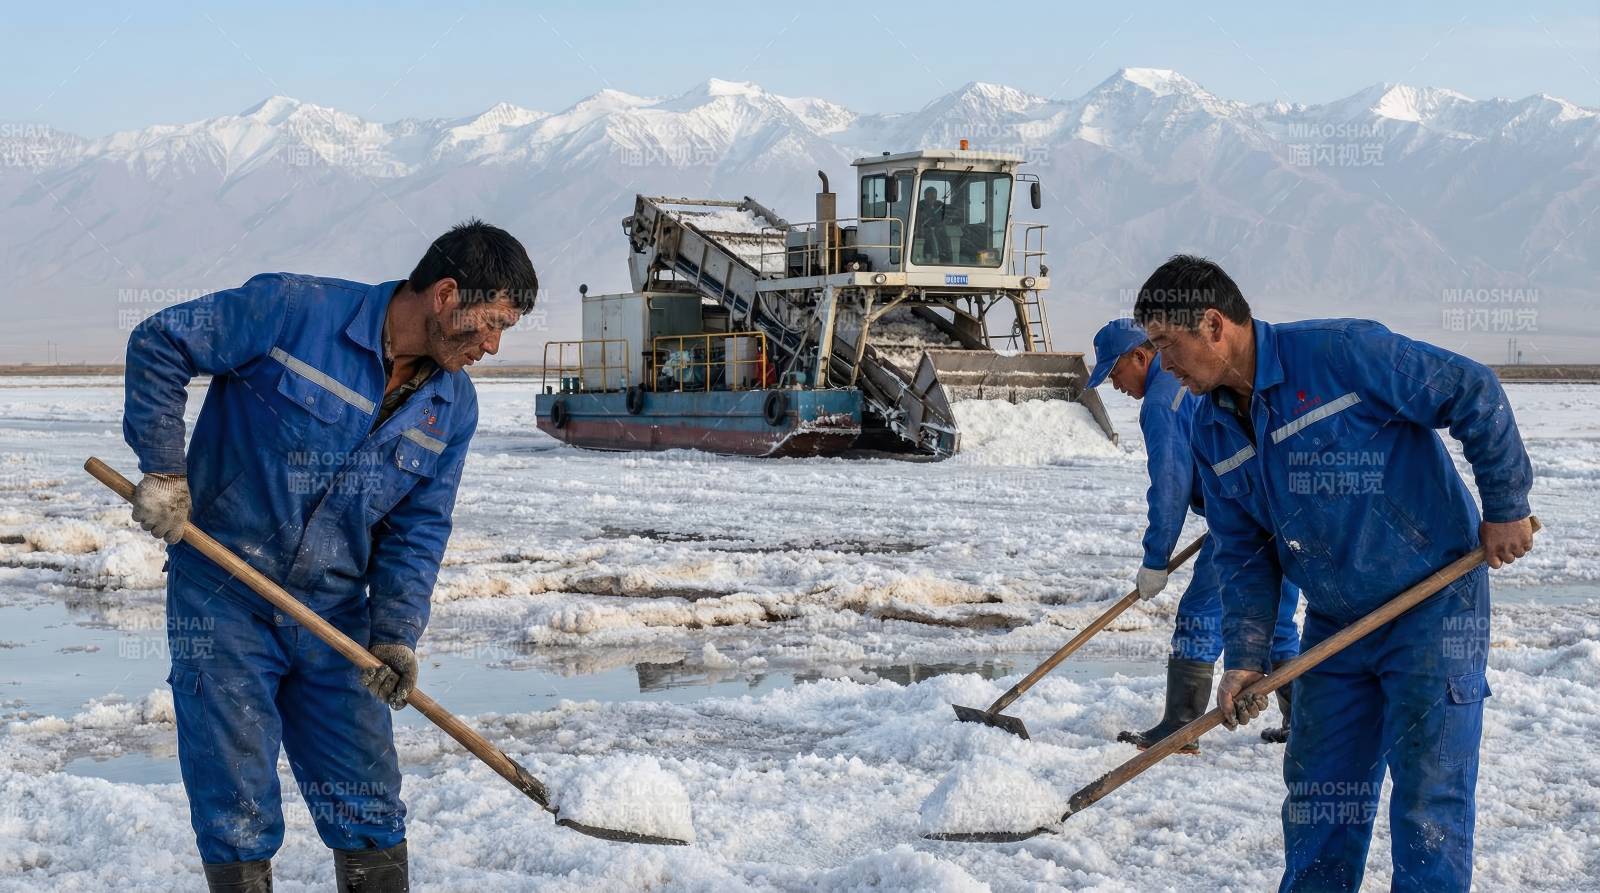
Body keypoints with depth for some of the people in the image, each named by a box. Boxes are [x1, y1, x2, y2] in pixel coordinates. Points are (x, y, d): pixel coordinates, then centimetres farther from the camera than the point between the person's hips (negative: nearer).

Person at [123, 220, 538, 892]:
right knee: (238, 820, -2)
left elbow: (418, 527, 5)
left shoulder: (453, 407, 2)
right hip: (225, 602, -5)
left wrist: (396, 633, -9)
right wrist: (163, 470, -12)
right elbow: (159, 345, -8)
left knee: (371, 816, 7)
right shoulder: (296, 310, -15)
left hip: (335, 619, 5)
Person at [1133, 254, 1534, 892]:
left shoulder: (1339, 352, -19)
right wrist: (1244, 659, -2)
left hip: (1434, 605, -7)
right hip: (1335, 622, 7)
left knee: (1428, 794, -4)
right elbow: (1243, 554, 9)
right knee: (1318, 791, 12)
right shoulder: (1212, 432, 4)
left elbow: (1473, 394, -14)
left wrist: (1505, 508, -10)